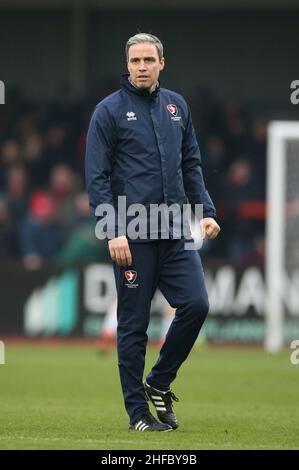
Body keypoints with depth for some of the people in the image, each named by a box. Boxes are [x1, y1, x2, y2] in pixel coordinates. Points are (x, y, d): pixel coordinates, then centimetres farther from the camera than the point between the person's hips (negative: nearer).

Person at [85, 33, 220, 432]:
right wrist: (113, 231, -13)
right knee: (133, 325, 0)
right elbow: (97, 177, -6)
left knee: (195, 305, -6)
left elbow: (191, 165, 18)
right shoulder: (109, 111, -3)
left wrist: (206, 211, 5)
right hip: (131, 236, -4)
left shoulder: (177, 107, 12)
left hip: (176, 232, 4)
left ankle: (159, 383, 14)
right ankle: (138, 411, 8)